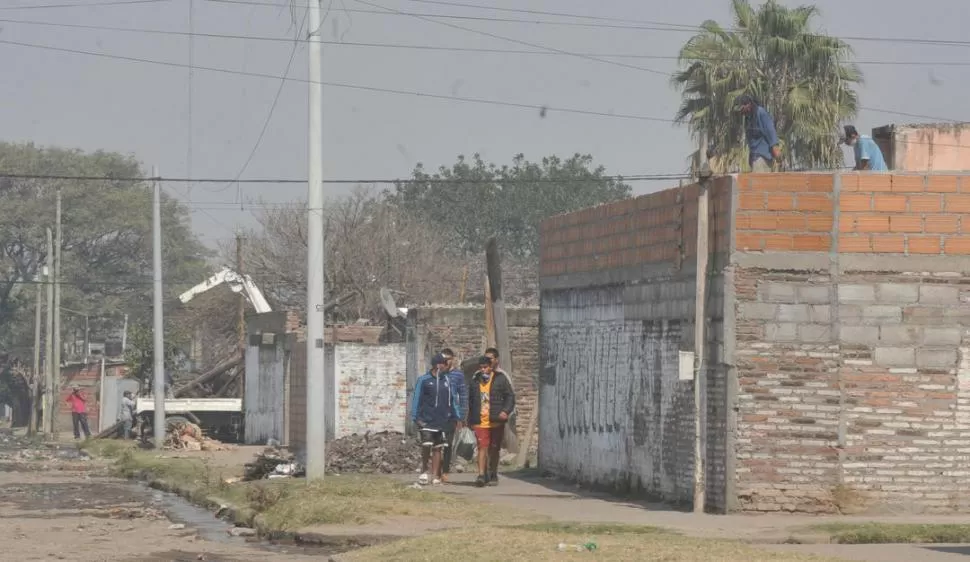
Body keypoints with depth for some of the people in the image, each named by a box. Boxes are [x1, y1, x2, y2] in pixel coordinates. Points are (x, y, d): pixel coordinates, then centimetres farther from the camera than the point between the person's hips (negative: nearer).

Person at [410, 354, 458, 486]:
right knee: (426, 445, -14)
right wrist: (416, 418, -10)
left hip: (442, 422, 5)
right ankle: (424, 471, 7)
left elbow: (451, 400, 16)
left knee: (437, 449, 6)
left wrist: (455, 417, 11)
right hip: (426, 420, -5)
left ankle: (435, 476, 9)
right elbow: (417, 399, -4)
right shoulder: (424, 380, -5)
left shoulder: (447, 381, 10)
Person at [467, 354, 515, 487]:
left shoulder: (500, 379, 1)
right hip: (480, 422, 1)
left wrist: (506, 411, -15)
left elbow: (510, 396, 1)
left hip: (496, 421, -1)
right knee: (482, 447, -10)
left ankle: (493, 475, 20)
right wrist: (471, 420, 17)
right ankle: (481, 475, -15)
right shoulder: (475, 382, 11)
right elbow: (471, 401, 20)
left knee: (494, 449, 8)